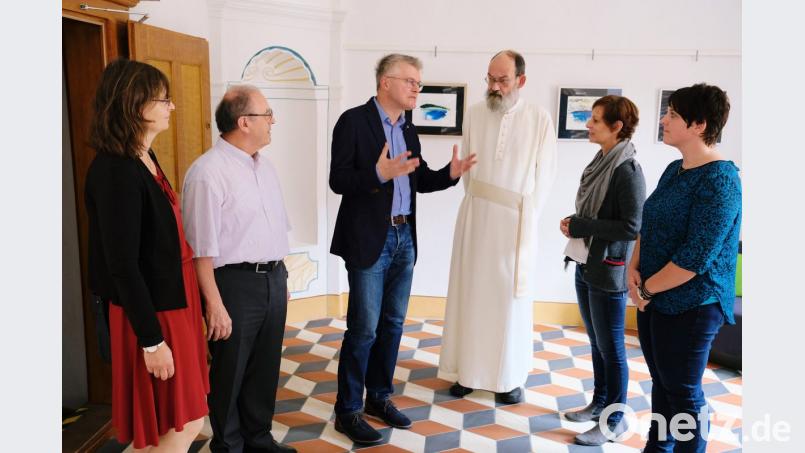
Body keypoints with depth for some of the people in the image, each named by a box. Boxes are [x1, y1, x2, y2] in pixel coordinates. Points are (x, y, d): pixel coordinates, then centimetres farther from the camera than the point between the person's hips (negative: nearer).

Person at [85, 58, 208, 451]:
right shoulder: (115, 171, -21)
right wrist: (151, 339, -19)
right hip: (150, 310, -9)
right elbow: (123, 266, -22)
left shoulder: (143, 158, 6)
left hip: (171, 298, 9)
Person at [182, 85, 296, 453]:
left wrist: (280, 277, 16)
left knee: (265, 367, 19)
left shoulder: (264, 166, 10)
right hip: (235, 283, -7)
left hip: (273, 278, 8)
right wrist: (215, 305, -18)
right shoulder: (208, 172, -16)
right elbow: (202, 249, -17)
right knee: (230, 373, 10)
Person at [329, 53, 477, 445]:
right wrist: (379, 173, -29)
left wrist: (450, 173, -4)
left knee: (392, 324, 14)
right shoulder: (354, 120, -9)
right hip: (368, 240, -7)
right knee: (364, 329, -2)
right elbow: (338, 180, -14)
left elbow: (419, 181, 14)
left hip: (403, 238, 7)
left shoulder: (408, 129, 12)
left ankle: (379, 397, 30)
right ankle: (347, 411, 14)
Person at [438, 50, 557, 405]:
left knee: (511, 298, 6)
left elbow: (545, 174, 0)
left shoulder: (539, 119, -3)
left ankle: (510, 375, 20)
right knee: (470, 292, 7)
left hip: (516, 221, -2)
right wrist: (477, 204, 2)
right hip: (475, 215, 2)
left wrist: (526, 216, 0)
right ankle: (468, 369, 19)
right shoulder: (474, 114, 2)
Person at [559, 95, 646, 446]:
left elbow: (632, 227, -20)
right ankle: (600, 403, 35)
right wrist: (574, 224, -2)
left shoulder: (628, 170, -17)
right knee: (596, 344, 19)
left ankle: (615, 420, 19)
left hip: (608, 272, -8)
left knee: (611, 348, 4)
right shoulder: (601, 162, 8)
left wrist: (579, 226, -17)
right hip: (585, 267, 8)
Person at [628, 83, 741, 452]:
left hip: (689, 305, -8)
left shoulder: (719, 179, -19)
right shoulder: (675, 169, 8)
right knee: (661, 382, 21)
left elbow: (696, 256, -24)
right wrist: (634, 268, -2)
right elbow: (648, 224, 14)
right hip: (654, 298, 8)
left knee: (683, 393, 6)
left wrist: (648, 288, -14)